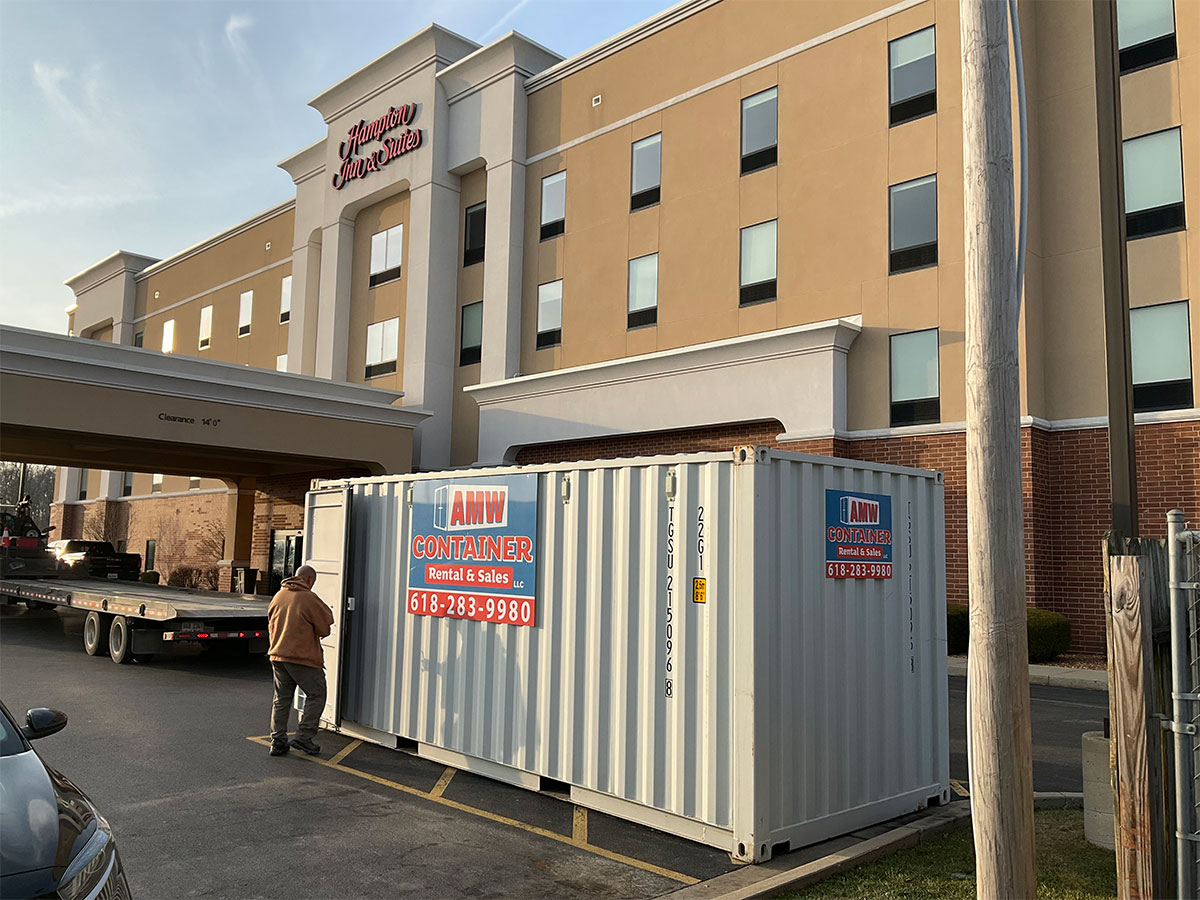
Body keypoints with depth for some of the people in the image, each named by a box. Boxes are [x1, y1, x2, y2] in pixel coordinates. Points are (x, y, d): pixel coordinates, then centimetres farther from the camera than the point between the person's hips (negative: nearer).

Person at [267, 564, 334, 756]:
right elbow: (325, 627, -6)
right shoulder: (309, 598, -12)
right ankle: (303, 737, 1)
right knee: (316, 695, 6)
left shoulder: (278, 596, 10)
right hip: (303, 657, -7)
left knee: (282, 698, 14)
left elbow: (271, 625, 19)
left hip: (277, 655, 7)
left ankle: (278, 741, 15)